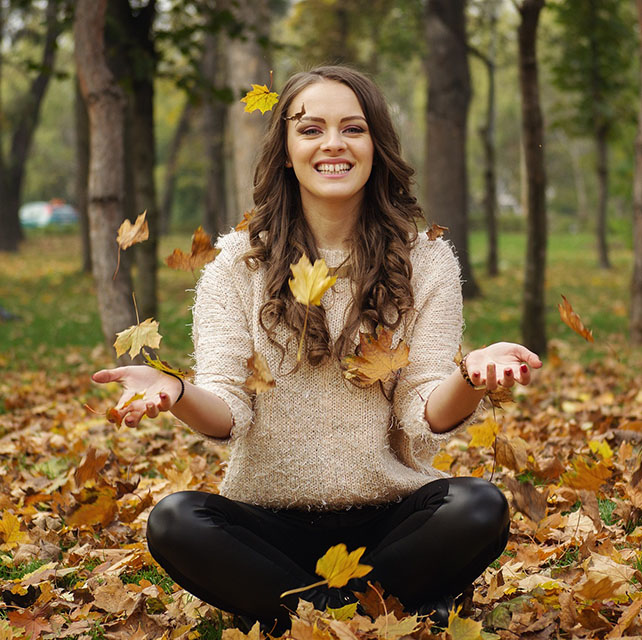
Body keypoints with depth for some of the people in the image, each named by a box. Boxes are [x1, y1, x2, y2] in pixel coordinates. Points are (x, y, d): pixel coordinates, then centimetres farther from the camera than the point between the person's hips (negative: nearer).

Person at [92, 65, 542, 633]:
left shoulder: (425, 261, 2)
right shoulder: (238, 263, 3)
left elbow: (425, 421, -6)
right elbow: (227, 415, -7)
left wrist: (470, 379, -29)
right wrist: (175, 394, -30)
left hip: (390, 518, 0)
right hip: (270, 521, 0)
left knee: (479, 508, -28)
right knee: (174, 521, -28)